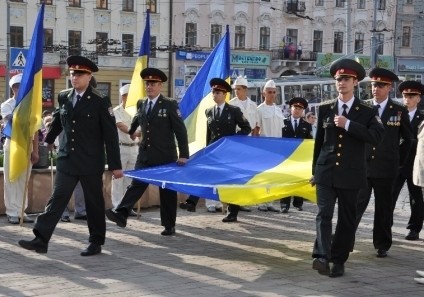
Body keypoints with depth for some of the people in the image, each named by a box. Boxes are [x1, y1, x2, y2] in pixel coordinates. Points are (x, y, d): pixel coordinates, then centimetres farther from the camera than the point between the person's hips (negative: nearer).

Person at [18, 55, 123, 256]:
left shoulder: (100, 101, -9)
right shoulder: (63, 97, 5)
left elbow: (110, 135, -9)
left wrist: (115, 165, -11)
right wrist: (49, 138, 40)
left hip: (91, 162, -4)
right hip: (66, 160, 4)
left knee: (94, 202, 6)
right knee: (57, 198, -2)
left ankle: (96, 242, 18)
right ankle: (41, 239, -6)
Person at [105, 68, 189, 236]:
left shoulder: (170, 105, -6)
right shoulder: (141, 105, 8)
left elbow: (181, 131, -8)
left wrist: (184, 155, -13)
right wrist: (131, 132, 48)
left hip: (165, 157, -4)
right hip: (145, 155, 4)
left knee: (167, 190, 4)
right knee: (136, 184, -7)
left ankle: (169, 226, 12)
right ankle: (121, 215, -17)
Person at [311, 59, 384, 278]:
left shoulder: (367, 112, 0)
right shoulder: (324, 109, 7)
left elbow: (376, 136, -16)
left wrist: (348, 124, -21)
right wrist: (315, 171, 15)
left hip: (351, 175, -1)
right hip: (326, 172, 1)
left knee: (346, 219, 5)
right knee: (324, 214, -11)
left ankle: (338, 261, 15)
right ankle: (322, 256, -20)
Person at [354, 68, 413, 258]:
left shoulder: (399, 111, 2)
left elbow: (408, 139, 12)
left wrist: (400, 160, 10)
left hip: (386, 169, 0)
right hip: (362, 166, 0)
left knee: (384, 208, 7)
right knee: (356, 205, -3)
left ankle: (382, 245, 17)